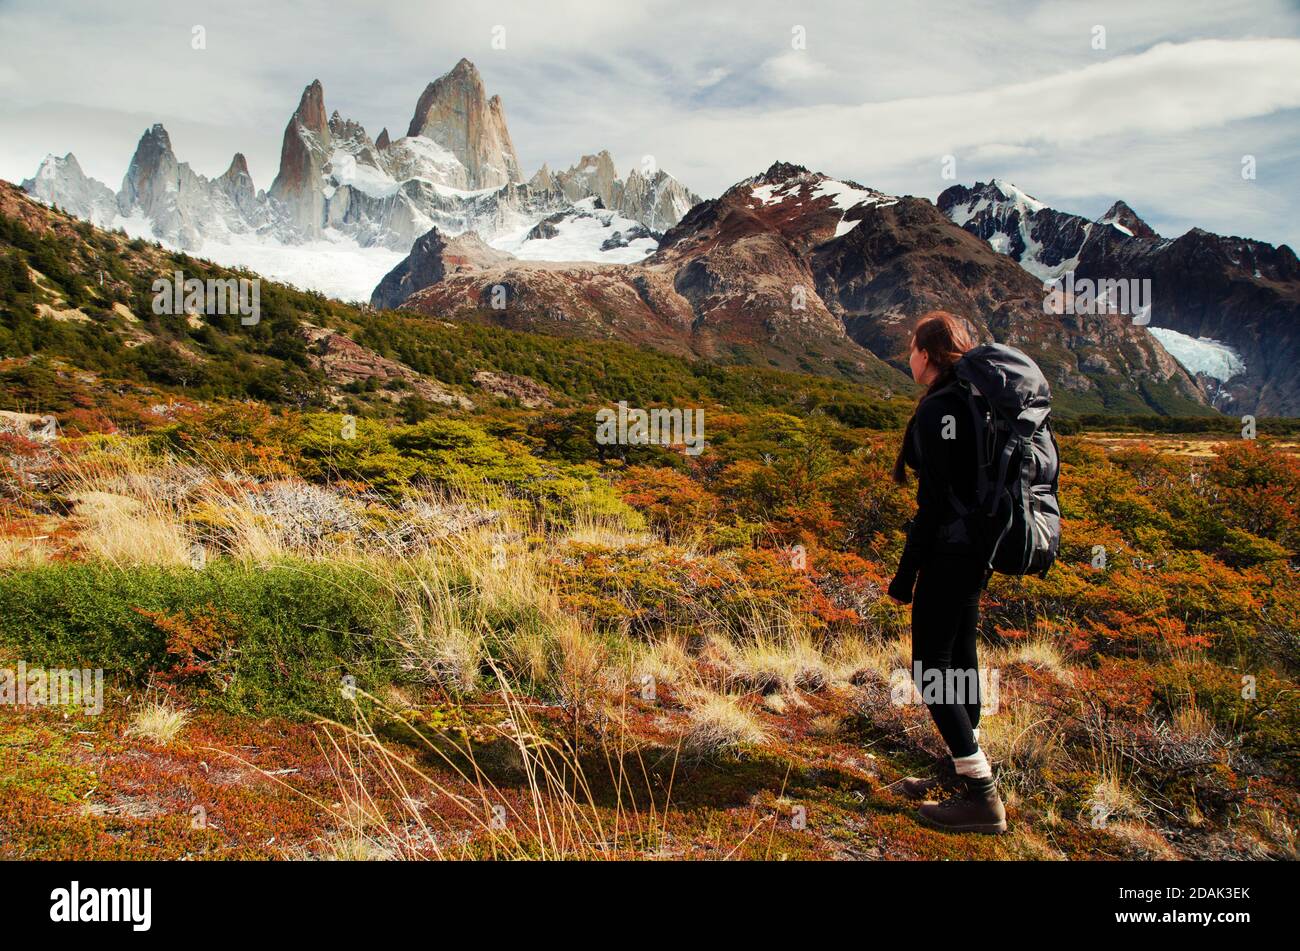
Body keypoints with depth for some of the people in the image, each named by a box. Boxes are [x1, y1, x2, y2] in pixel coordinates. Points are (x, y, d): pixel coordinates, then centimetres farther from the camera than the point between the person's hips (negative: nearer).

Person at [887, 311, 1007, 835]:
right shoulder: (974, 401, 10)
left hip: (949, 551, -9)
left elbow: (935, 501, -20)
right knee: (960, 660, 17)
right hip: (977, 549, 9)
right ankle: (968, 775, 28)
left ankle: (983, 798, 0)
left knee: (930, 667, -2)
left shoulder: (937, 410, -17)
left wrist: (905, 575, -14)